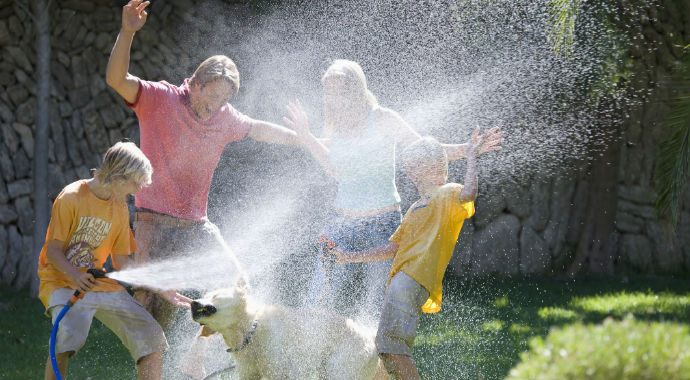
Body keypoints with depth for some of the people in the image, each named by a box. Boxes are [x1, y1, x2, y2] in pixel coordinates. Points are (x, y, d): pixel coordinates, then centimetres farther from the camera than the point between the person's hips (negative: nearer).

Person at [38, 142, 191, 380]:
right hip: (63, 283, -6)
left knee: (153, 338, -5)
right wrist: (75, 276, -30)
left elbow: (122, 262, 12)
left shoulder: (120, 209, 9)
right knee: (69, 333, -36)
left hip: (101, 284, 6)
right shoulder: (72, 198, -11)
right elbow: (53, 251, -11)